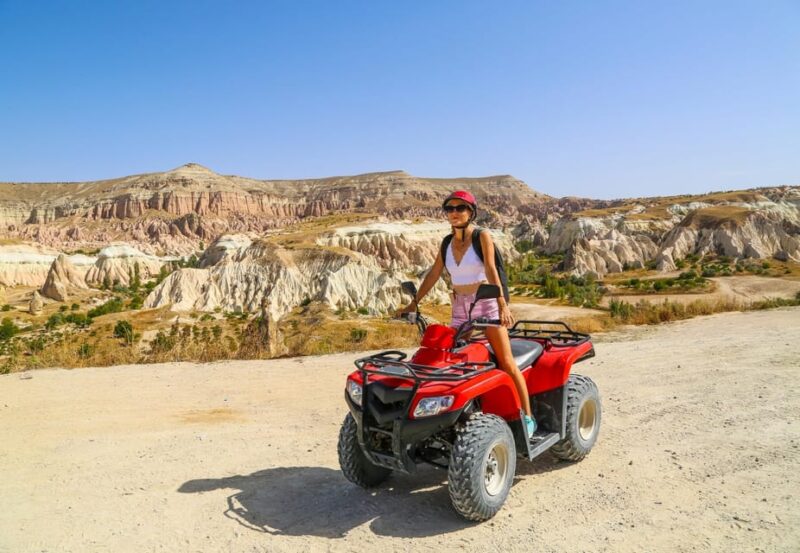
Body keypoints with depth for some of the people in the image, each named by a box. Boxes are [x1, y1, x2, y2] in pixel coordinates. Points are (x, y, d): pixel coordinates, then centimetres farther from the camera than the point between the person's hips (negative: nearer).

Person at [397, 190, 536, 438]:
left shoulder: (482, 236, -8)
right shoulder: (448, 242, 7)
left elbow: (491, 270, -19)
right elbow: (433, 274, 9)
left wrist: (503, 305, -29)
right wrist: (414, 303, 6)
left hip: (487, 303, -5)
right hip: (460, 308, 5)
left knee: (507, 363, -3)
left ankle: (528, 417, 7)